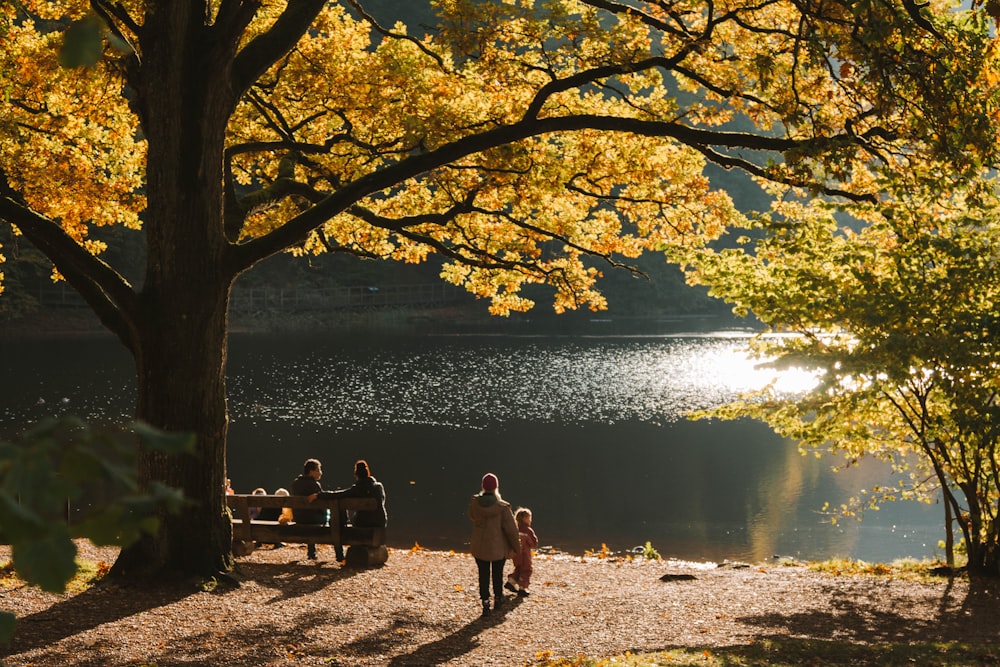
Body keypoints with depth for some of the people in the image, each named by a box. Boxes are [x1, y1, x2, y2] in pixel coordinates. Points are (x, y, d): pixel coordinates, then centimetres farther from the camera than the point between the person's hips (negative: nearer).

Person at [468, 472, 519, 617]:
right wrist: (516, 547, -1)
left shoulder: (474, 503, -12)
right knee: (498, 574, 19)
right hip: (498, 548, -1)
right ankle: (498, 599, 37)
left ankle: (485, 603, 8)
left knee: (483, 575, 12)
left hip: (479, 547, 1)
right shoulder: (502, 507, -21)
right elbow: (511, 529, -13)